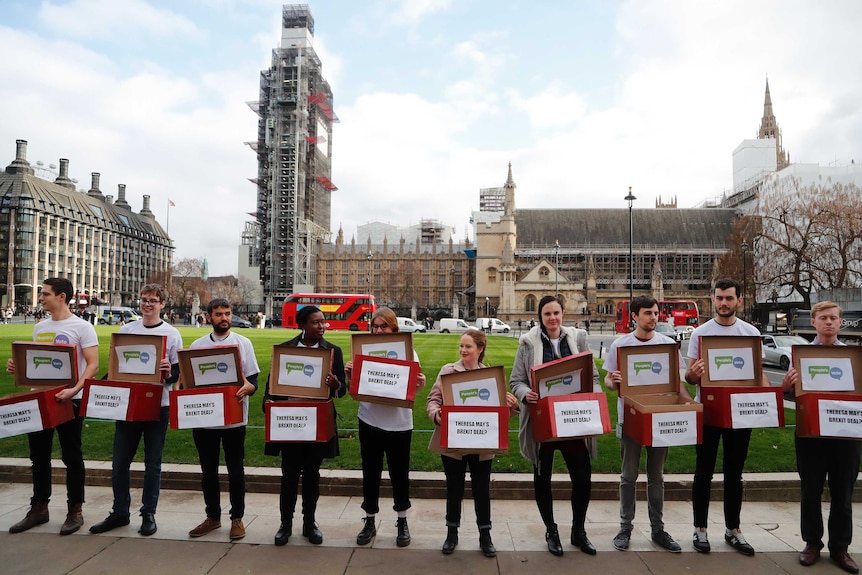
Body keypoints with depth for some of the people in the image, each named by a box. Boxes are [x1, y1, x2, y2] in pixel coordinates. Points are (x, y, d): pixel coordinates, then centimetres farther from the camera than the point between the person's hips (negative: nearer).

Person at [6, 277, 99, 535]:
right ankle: (39, 508, 28)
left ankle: (75, 511, 14)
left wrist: (74, 390, -28)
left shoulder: (82, 327, -9)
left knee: (71, 457, 3)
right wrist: (18, 366, -1)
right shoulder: (39, 328, 12)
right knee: (39, 455, 14)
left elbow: (93, 365, -16)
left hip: (68, 400, -7)